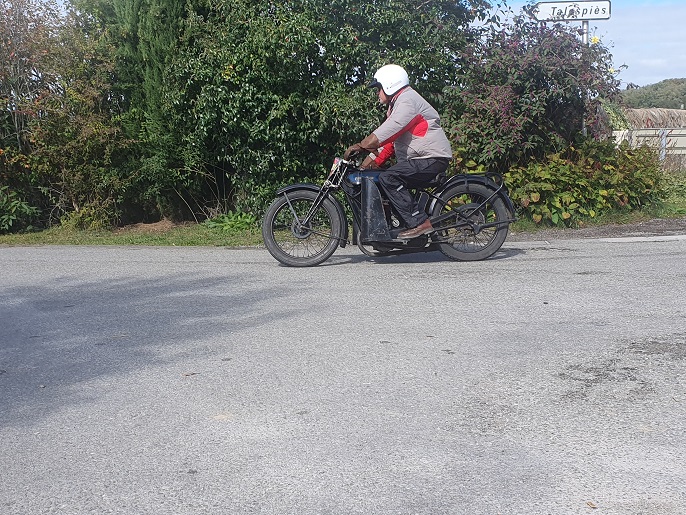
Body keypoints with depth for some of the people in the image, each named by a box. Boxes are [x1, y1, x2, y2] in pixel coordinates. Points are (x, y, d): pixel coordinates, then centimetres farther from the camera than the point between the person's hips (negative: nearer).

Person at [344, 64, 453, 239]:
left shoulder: (407, 100, -12)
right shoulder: (398, 103, 23)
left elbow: (389, 130, -25)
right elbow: (391, 139, 19)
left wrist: (361, 146, -26)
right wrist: (373, 159, 8)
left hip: (432, 159, -11)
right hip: (418, 159, 11)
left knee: (388, 178, -24)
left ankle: (420, 223, -26)